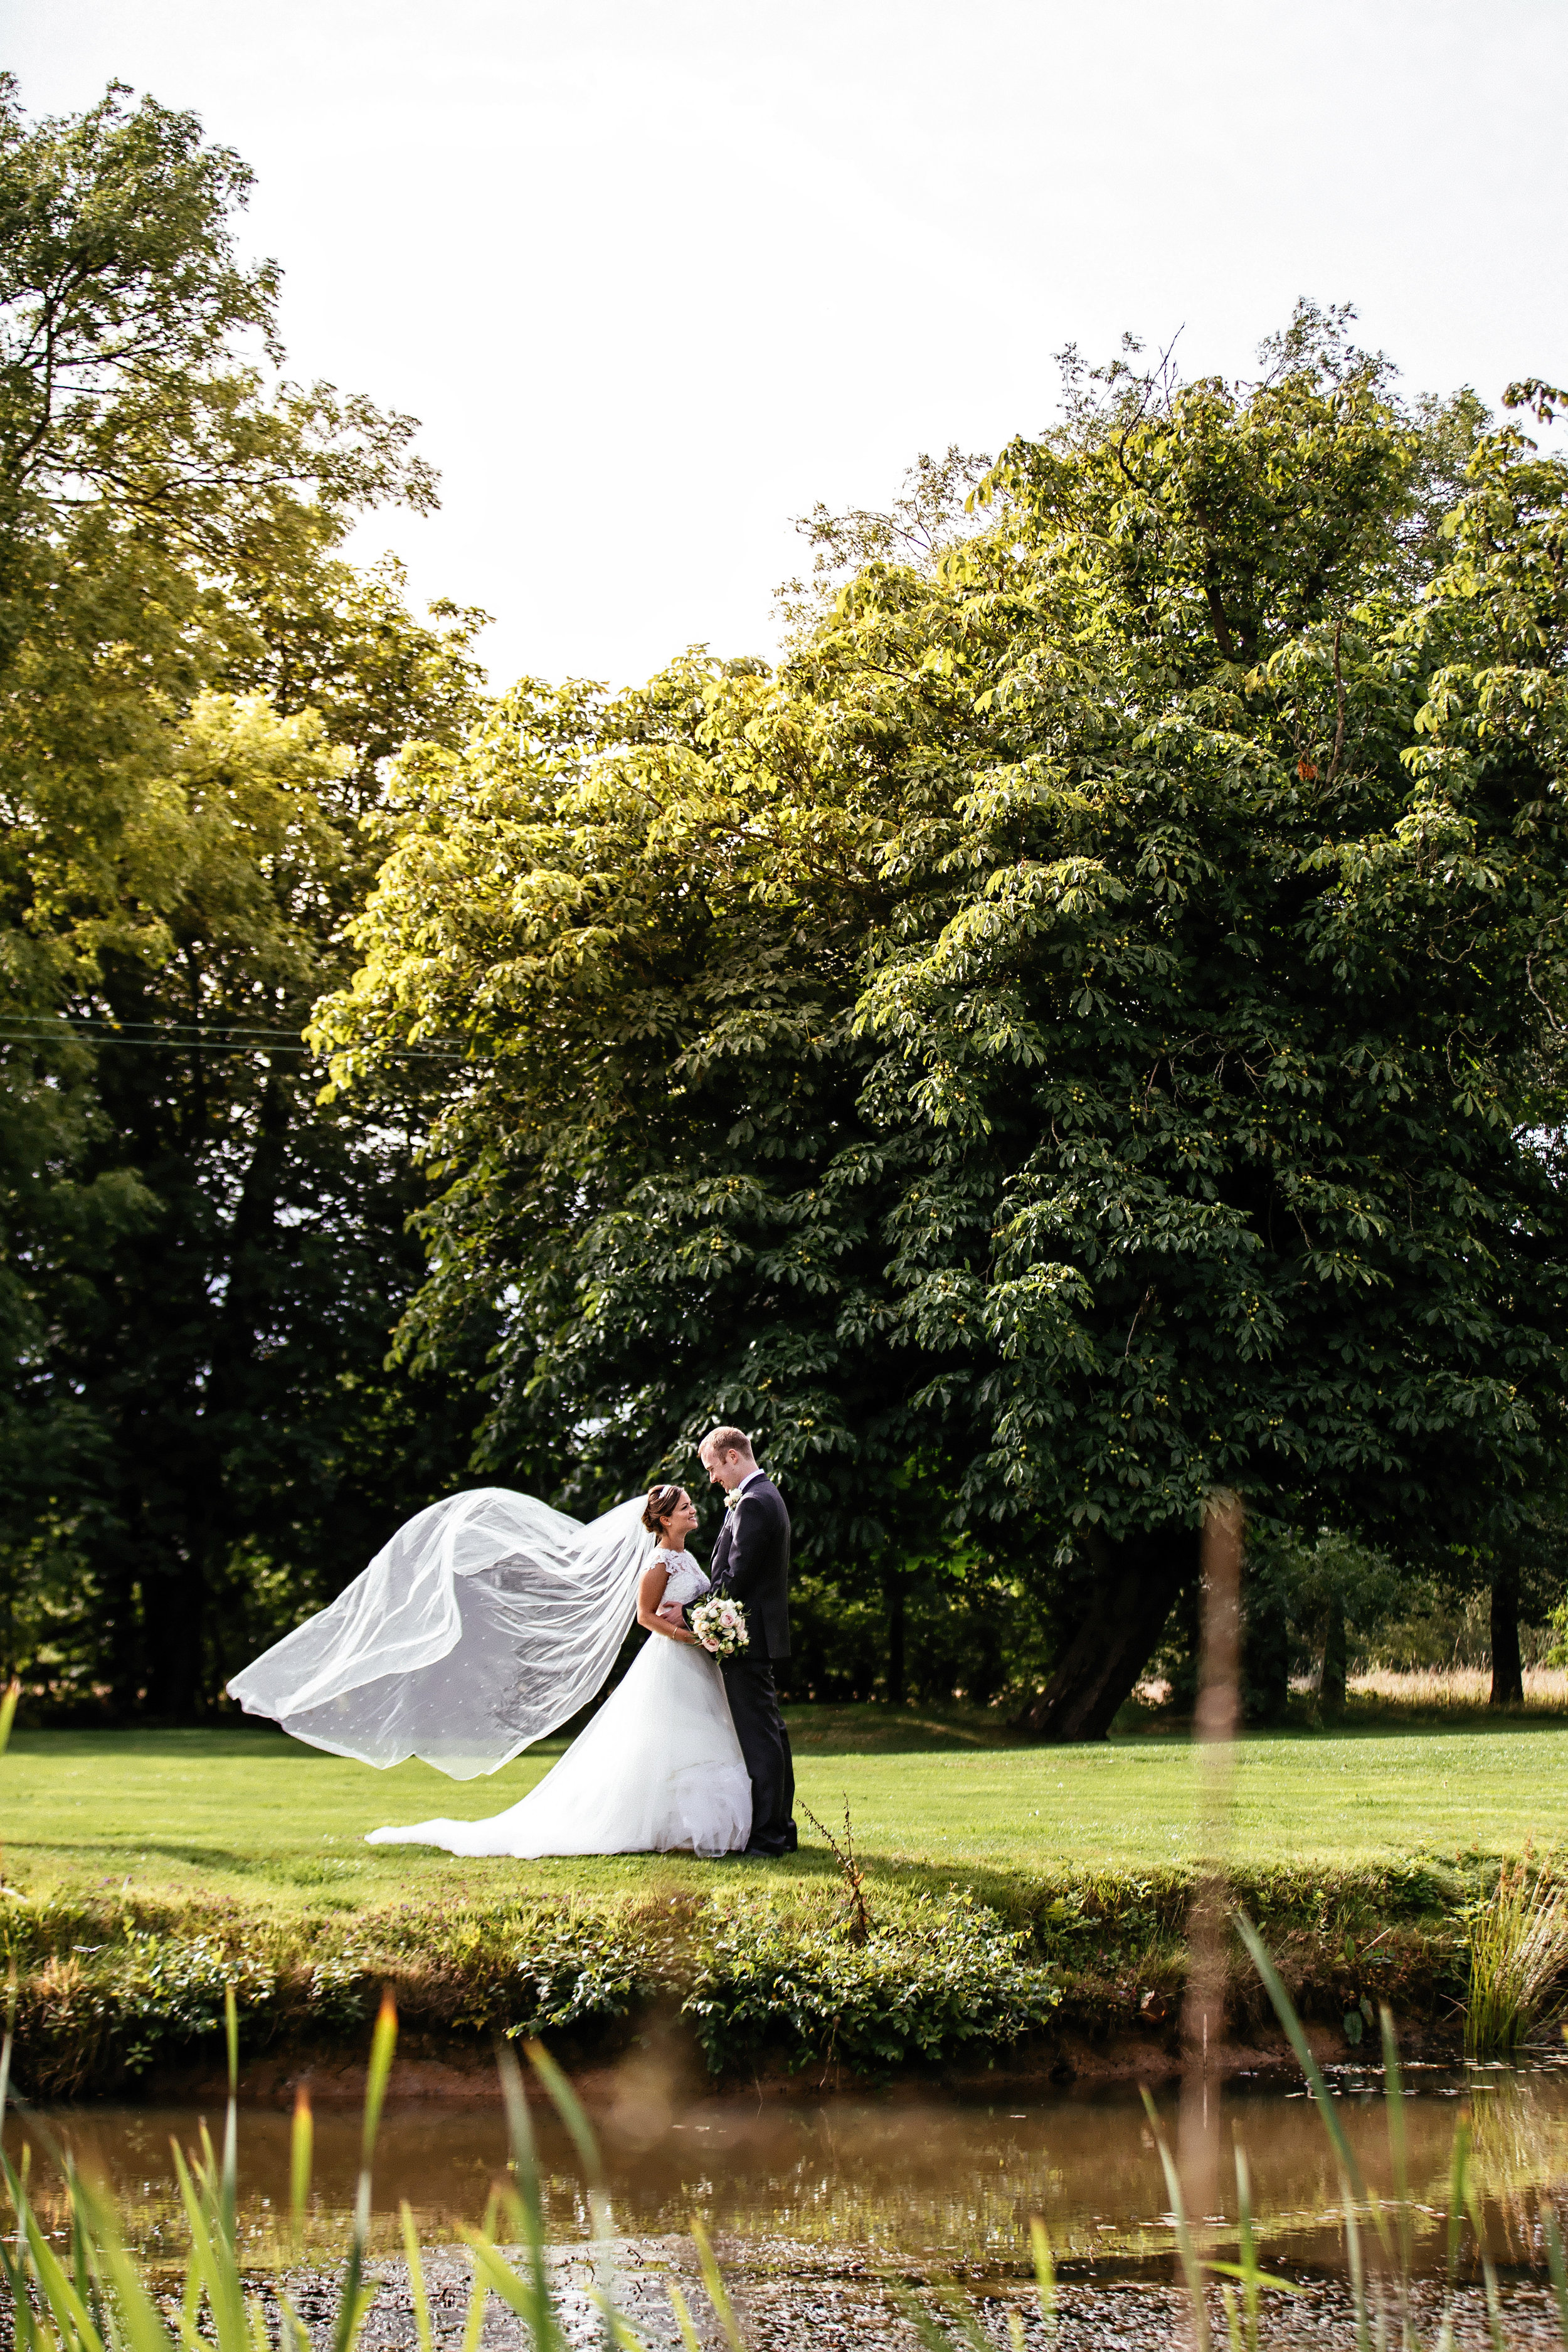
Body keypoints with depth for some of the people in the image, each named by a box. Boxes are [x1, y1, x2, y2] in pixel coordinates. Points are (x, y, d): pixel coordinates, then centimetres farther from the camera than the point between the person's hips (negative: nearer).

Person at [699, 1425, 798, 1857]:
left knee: (758, 1736, -8)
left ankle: (767, 1835, -6)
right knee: (770, 1732, 14)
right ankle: (781, 1829, 20)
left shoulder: (752, 1503, -16)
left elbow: (735, 1578, -20)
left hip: (747, 1635, -11)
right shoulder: (767, 1496, 16)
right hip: (763, 1632, 11)